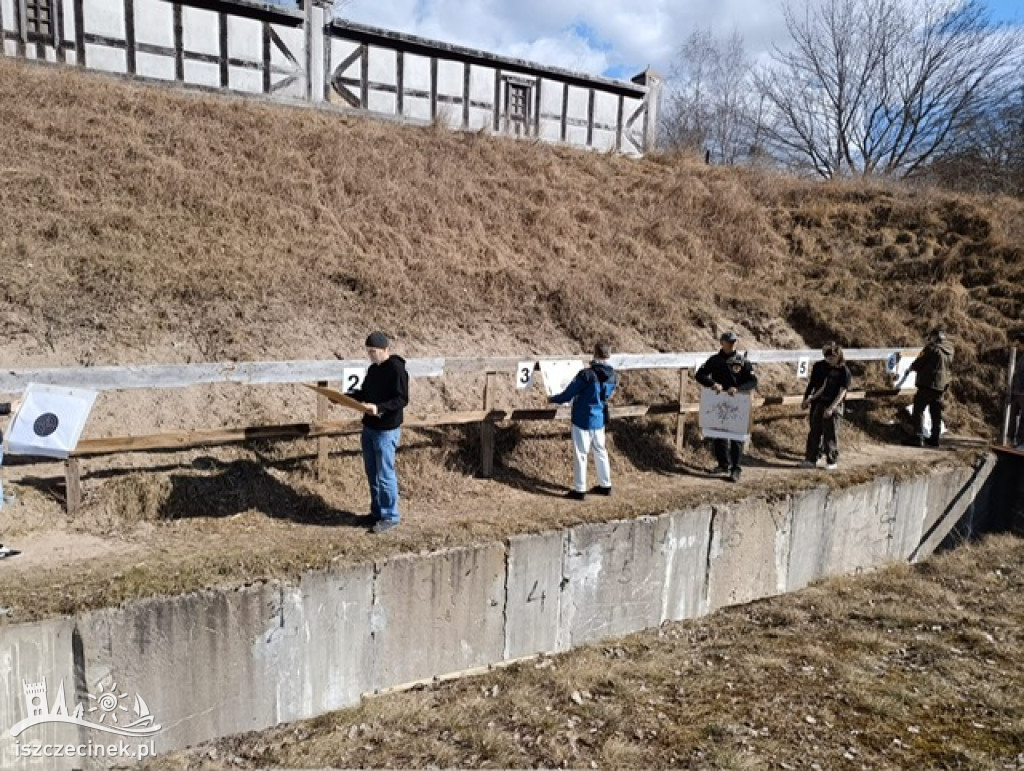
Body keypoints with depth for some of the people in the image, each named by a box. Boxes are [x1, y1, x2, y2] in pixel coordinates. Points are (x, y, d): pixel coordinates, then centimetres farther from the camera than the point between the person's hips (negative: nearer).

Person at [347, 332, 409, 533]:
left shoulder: (396, 369, -16)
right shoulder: (373, 368, 10)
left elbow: (402, 400, -20)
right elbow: (363, 393, 20)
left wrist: (379, 408, -31)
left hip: (386, 431, -9)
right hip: (369, 428, 9)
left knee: (385, 475, -2)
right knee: (372, 473, 15)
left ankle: (391, 516, 10)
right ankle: (377, 512, 27)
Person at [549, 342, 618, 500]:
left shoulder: (586, 374, -22)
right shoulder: (612, 376, -2)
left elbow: (568, 394, -14)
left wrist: (553, 399, 3)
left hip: (583, 420, -6)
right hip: (600, 419, 6)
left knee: (580, 454, 4)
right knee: (600, 451, 19)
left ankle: (579, 490, 11)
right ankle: (605, 485, 29)